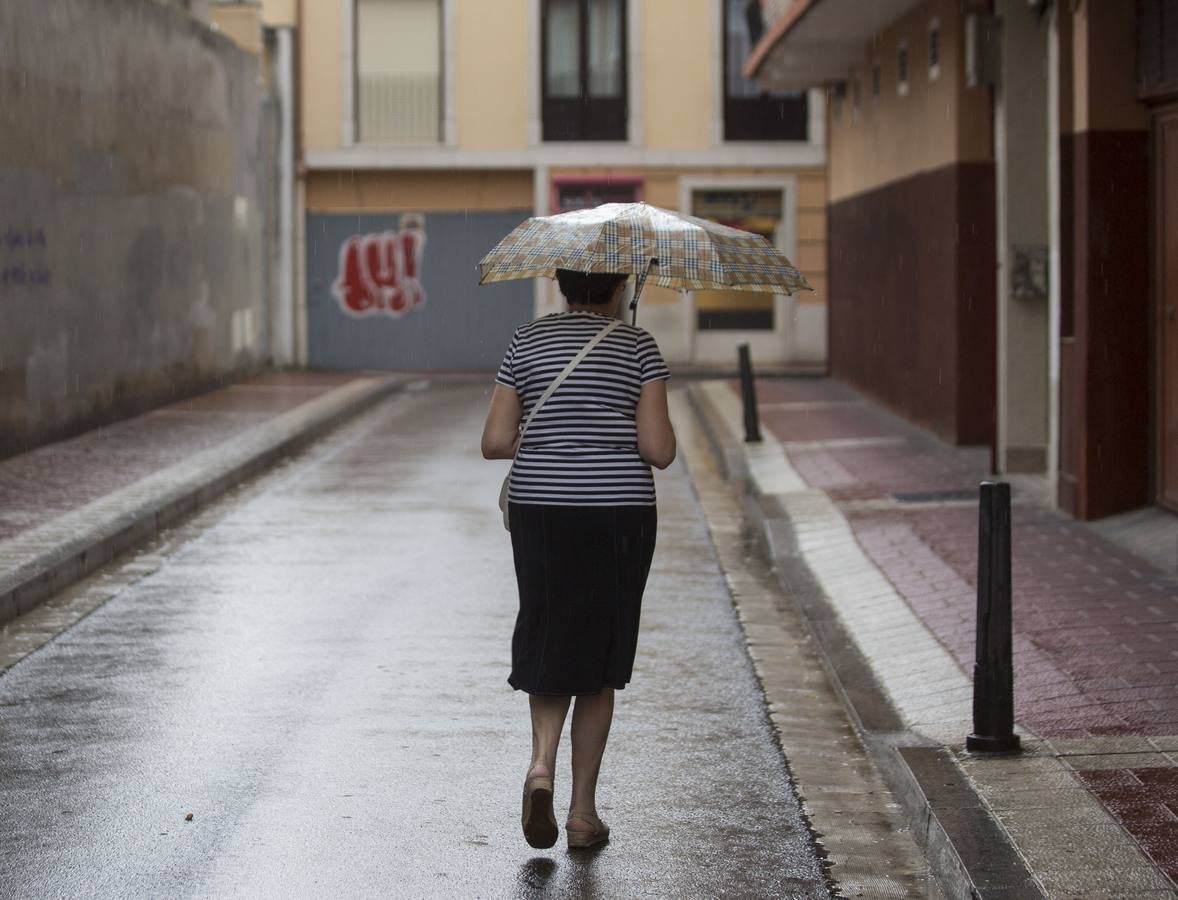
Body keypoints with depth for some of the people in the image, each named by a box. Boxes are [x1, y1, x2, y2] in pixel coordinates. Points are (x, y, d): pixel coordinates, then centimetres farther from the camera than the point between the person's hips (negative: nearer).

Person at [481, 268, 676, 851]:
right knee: (598, 658, 12)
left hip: (542, 514, 2)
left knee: (550, 649, 16)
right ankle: (583, 811, 13)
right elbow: (659, 451, -10)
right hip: (618, 518, -1)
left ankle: (541, 765, -10)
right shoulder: (638, 347, -4)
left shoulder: (527, 343, 2)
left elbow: (494, 442, -1)